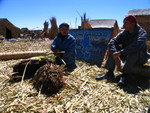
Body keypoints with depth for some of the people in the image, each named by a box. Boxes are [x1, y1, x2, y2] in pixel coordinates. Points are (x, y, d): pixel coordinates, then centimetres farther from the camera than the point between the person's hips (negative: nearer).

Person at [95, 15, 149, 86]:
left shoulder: (142, 33, -19)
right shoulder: (124, 33, -5)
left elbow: (136, 46, -41)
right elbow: (112, 42, -19)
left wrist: (120, 53, -42)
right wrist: (116, 57, -35)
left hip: (140, 58, -4)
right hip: (127, 57, 5)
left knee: (134, 50, -36)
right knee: (113, 48, -14)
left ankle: (124, 75, -34)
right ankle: (110, 73, -21)